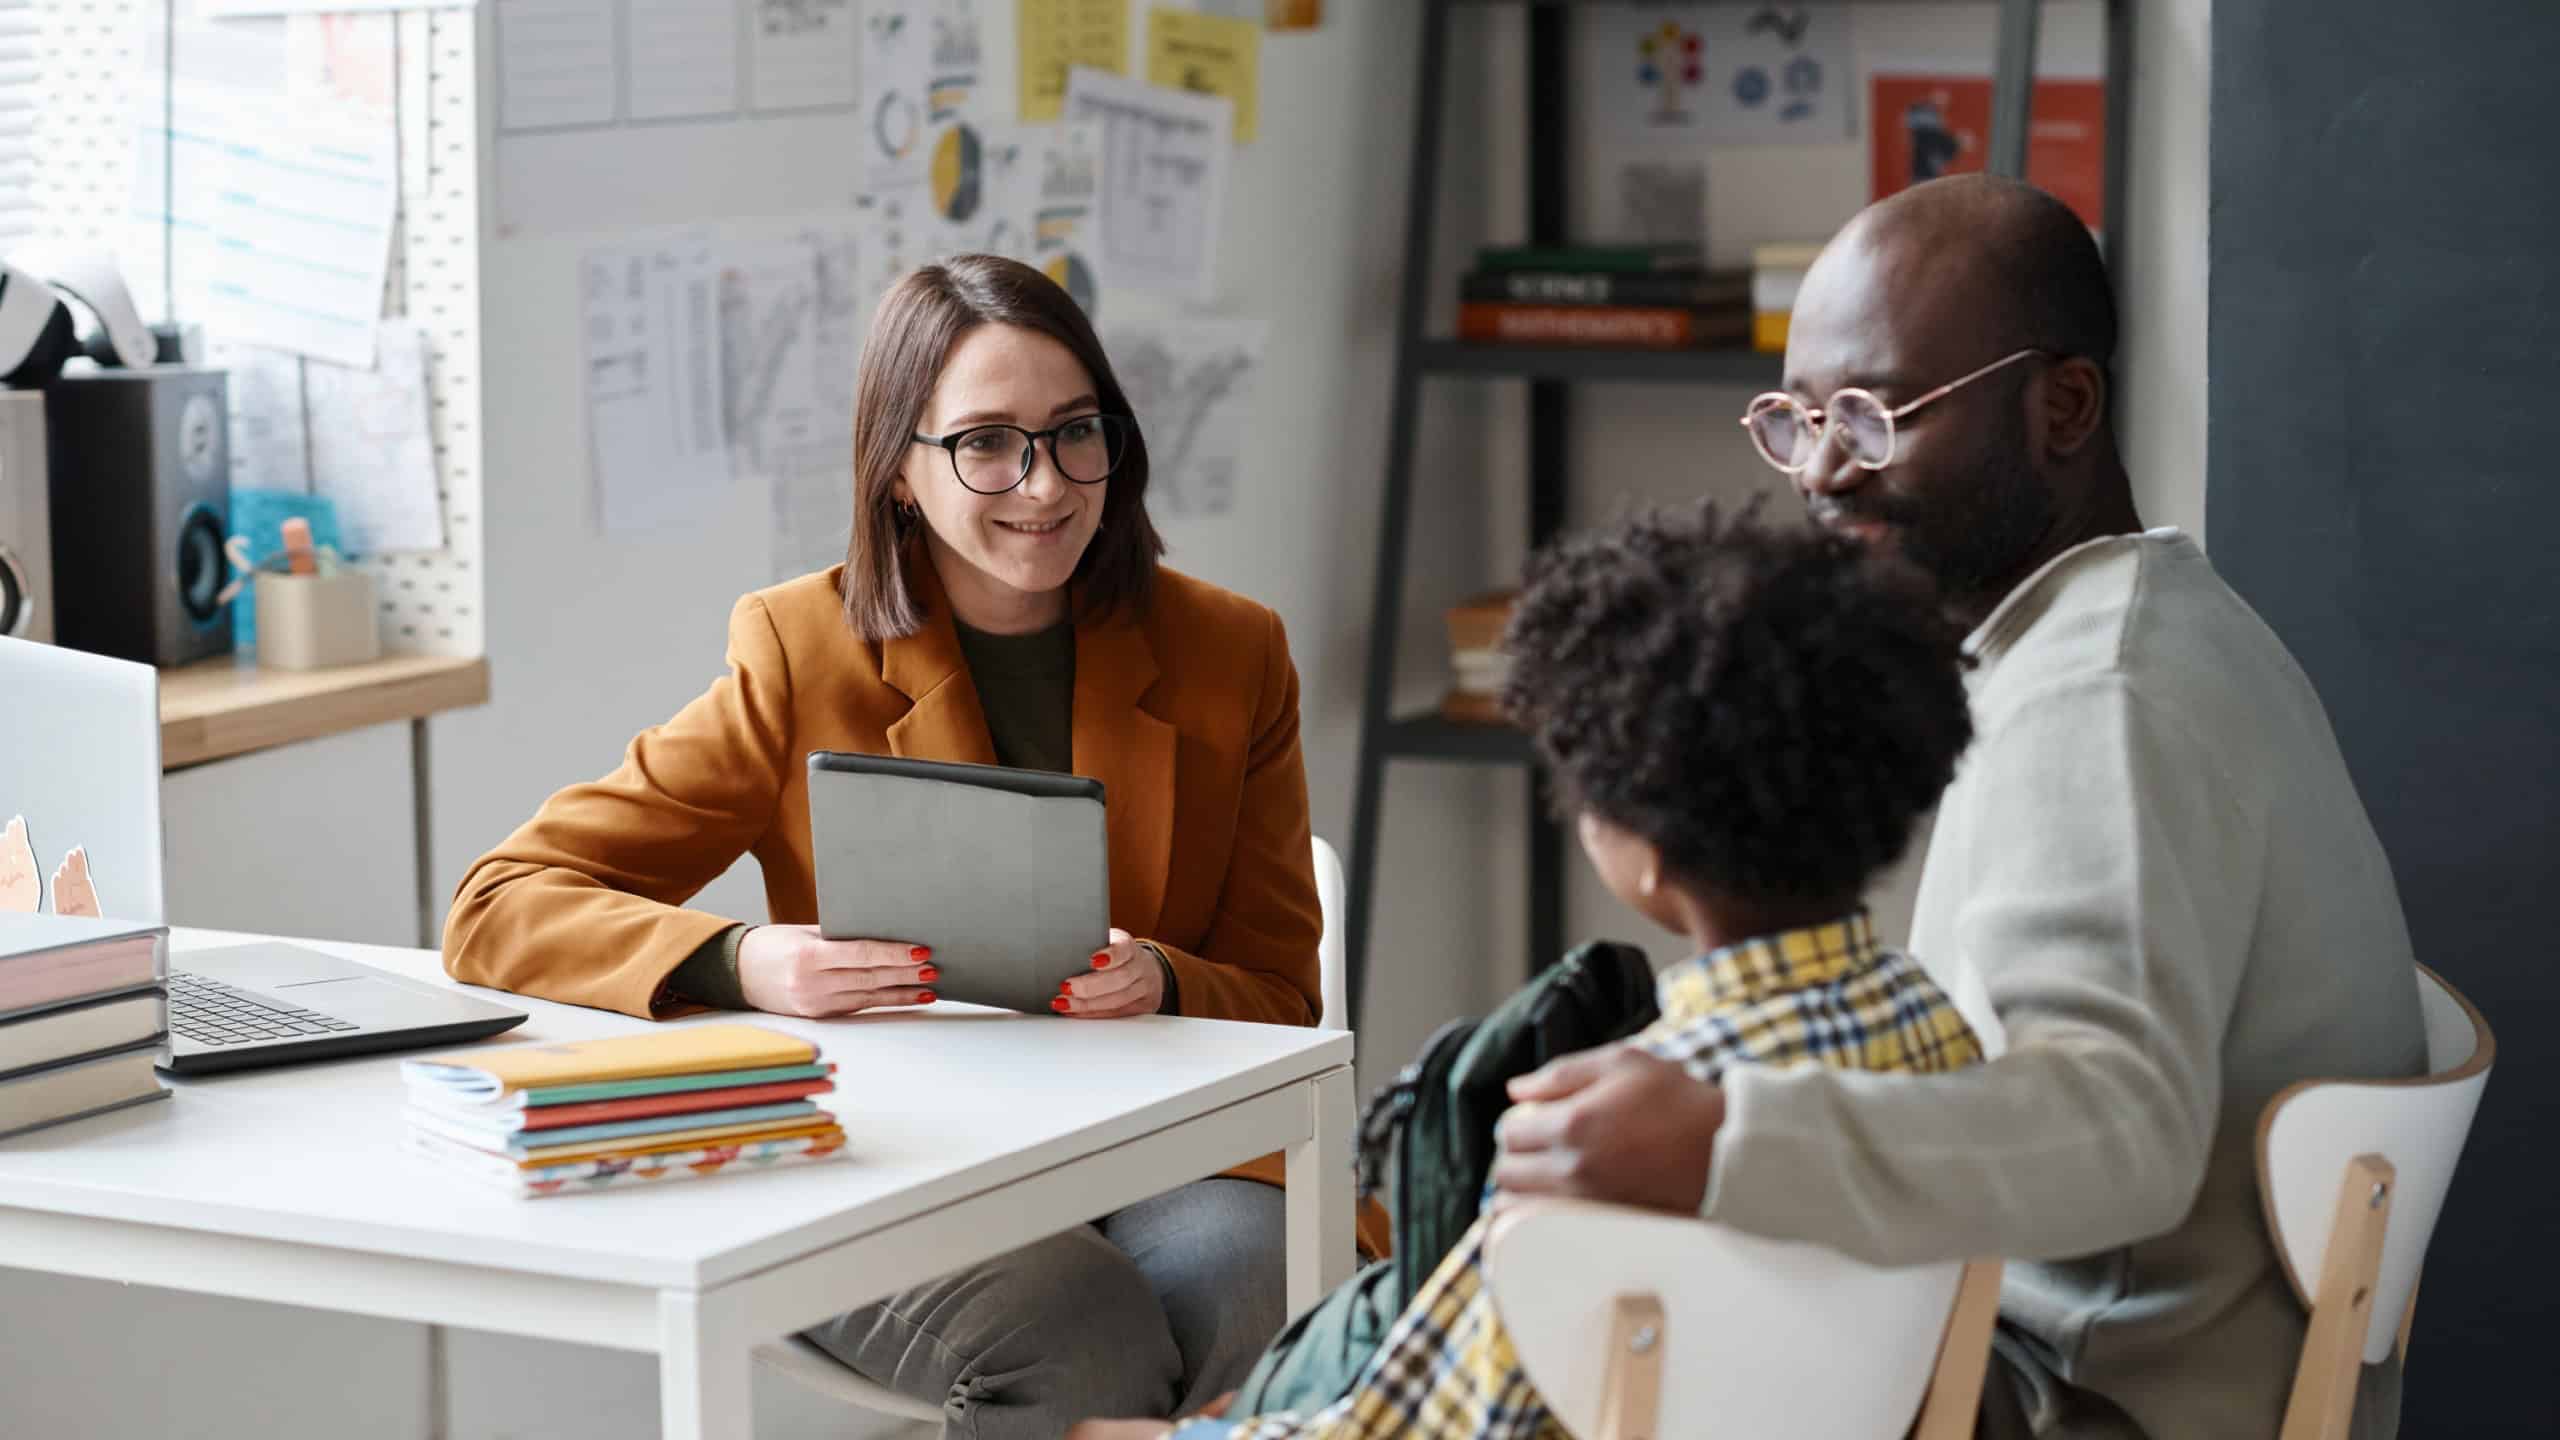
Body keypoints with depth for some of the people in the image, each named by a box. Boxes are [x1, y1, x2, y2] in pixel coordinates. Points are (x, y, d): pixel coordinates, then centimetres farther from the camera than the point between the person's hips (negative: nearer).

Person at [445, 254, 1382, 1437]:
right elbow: (498, 912, -3)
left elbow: (1278, 1000, 11)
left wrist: (1162, 987, -15)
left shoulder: (1228, 658, 8)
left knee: (1222, 1286, -34)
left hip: (1158, 1154, 2)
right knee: (1078, 1338, -34)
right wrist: (745, 965, -23)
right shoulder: (805, 659, 1)